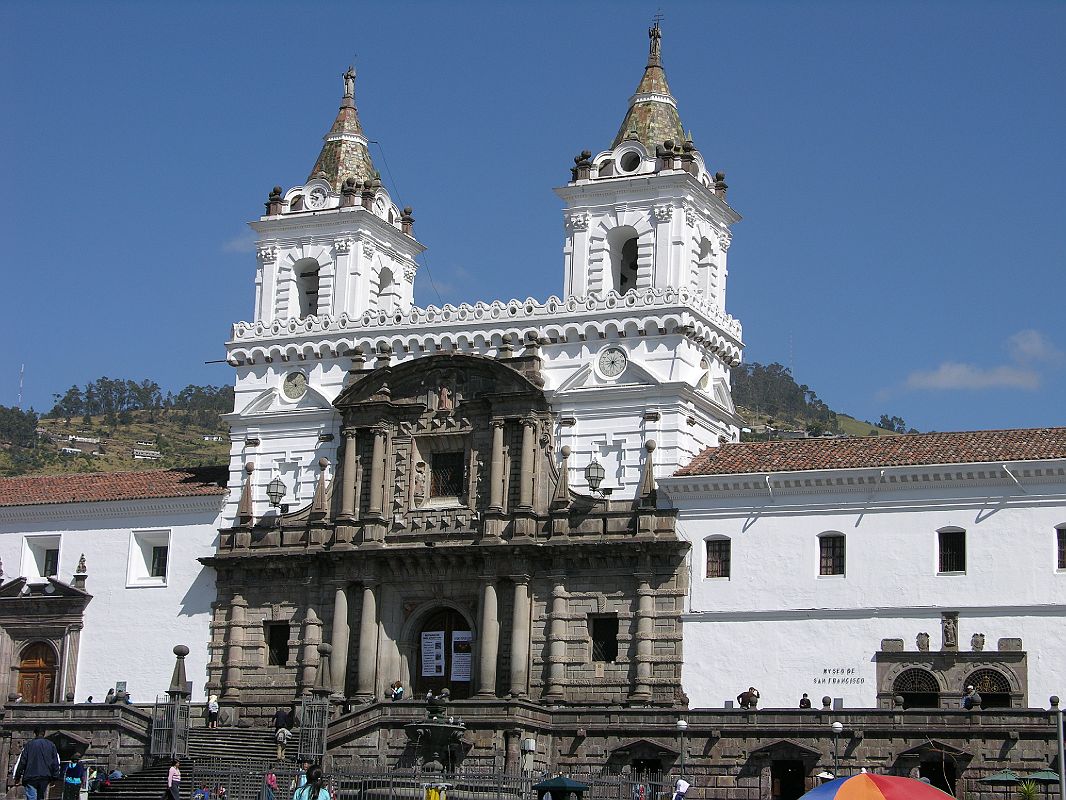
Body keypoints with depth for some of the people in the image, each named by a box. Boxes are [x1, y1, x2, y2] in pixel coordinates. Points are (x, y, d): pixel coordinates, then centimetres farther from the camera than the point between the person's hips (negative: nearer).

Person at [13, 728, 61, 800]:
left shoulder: (29, 744, 4)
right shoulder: (51, 745, 11)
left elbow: (22, 761, 2)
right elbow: (55, 763, 8)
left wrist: (17, 777, 6)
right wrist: (55, 777, 9)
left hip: (30, 777, -3)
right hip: (45, 777, 3)